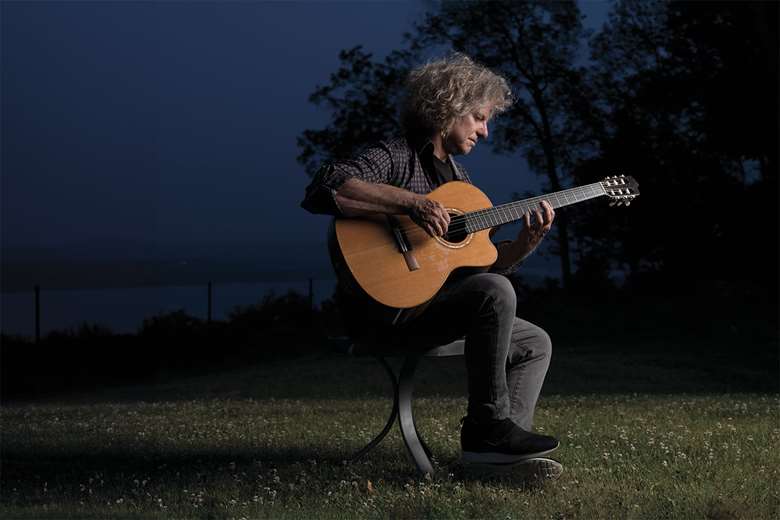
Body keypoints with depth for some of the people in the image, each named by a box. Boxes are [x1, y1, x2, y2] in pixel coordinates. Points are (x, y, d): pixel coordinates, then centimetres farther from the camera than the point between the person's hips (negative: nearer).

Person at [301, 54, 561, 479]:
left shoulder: (457, 179, 21)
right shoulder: (395, 157, -8)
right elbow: (324, 188, -28)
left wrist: (525, 244, 0)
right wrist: (411, 202, -30)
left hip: (435, 302, 10)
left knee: (534, 344, 7)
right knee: (496, 292, -29)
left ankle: (494, 444, -8)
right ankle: (490, 422, -21)